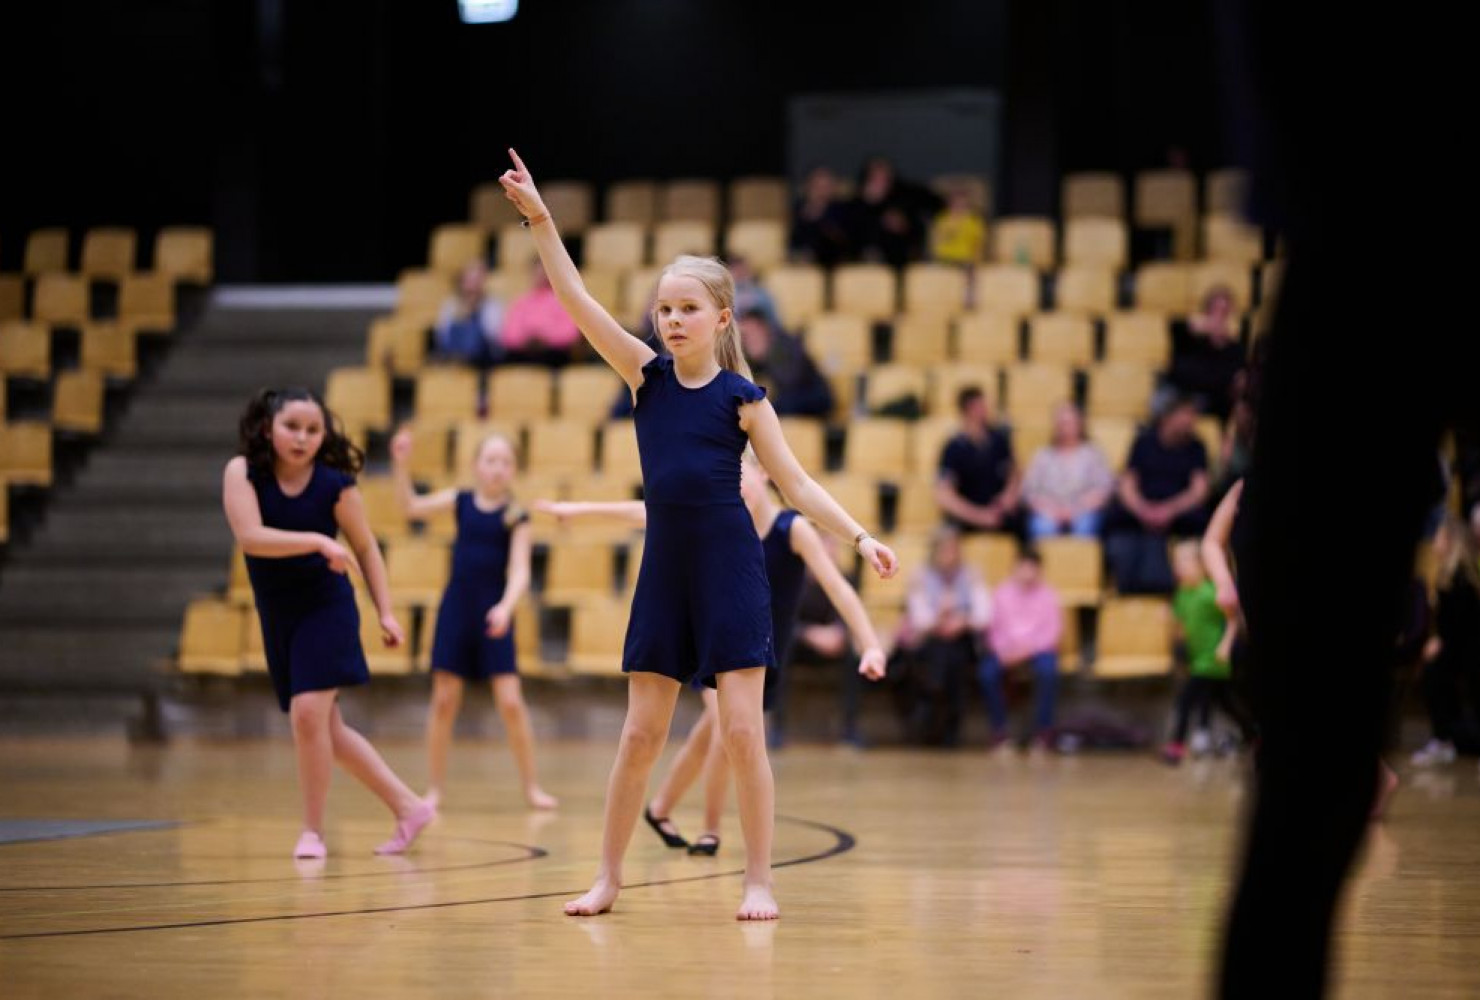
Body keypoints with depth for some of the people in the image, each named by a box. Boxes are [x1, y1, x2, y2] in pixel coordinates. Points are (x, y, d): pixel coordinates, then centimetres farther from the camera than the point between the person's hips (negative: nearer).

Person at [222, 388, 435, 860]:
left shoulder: (335, 484, -13)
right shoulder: (242, 472, -12)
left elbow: (366, 548, 0)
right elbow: (250, 536, -25)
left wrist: (385, 612, -2)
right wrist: (318, 542, -33)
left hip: (325, 608, -4)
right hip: (276, 614, 4)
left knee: (308, 713, -19)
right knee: (325, 729, 10)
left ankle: (313, 830, -4)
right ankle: (408, 807, 22)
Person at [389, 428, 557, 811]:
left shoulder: (516, 517, -4)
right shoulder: (460, 501, 3)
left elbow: (519, 571, -11)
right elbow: (411, 506, -5)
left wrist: (506, 606, -28)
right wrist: (402, 465, -18)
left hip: (493, 614, -2)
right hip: (455, 610, 2)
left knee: (511, 703, -6)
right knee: (444, 700, 2)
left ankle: (531, 786, 6)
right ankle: (434, 789, 11)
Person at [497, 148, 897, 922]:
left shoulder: (742, 397, -4)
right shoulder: (647, 376, 3)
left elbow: (797, 485, -2)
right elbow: (577, 301, -4)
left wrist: (860, 538, -14)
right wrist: (538, 220, -12)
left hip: (729, 569, -3)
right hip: (664, 568, 3)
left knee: (742, 730, -5)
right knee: (641, 732, 7)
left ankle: (759, 882, 4)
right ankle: (609, 876, 15)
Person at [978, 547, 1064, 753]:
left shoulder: (1049, 595, 5)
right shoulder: (1001, 593, 8)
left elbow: (1053, 632, -2)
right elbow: (992, 627, 4)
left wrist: (1028, 649, -16)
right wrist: (1003, 650, -16)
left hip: (1038, 649, -1)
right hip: (1005, 649, 1)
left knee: (1048, 670, -35)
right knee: (987, 671, -30)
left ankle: (1043, 731, -21)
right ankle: (999, 730, -18)